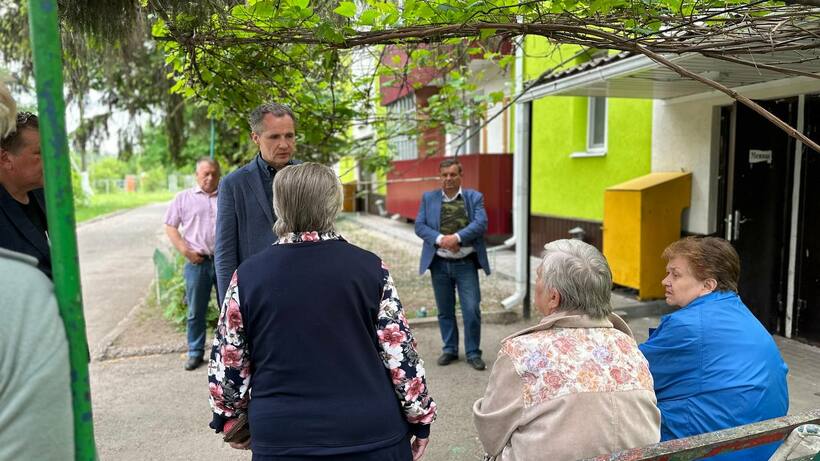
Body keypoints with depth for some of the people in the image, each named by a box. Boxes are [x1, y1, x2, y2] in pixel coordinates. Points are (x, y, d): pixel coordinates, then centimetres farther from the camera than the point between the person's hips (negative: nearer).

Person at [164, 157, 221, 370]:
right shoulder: (183, 198, 7)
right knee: (196, 311, 8)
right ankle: (195, 352, 21)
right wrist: (185, 251, -7)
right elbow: (170, 227, 6)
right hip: (197, 262, 0)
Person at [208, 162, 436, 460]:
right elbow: (400, 352, -7)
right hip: (372, 434, 0)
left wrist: (230, 419, 17)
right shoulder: (369, 267, -9)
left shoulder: (248, 275, -6)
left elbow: (228, 362, 1)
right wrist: (420, 417, 6)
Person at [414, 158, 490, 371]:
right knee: (445, 311, 12)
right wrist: (440, 239, -19)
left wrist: (456, 237, -23)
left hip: (466, 263, -1)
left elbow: (481, 223, -10)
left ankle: (473, 353, 13)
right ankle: (449, 349, 27)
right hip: (439, 263, 2)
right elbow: (419, 225, -2)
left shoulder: (474, 197, 3)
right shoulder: (428, 198, 6)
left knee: (472, 310, -3)